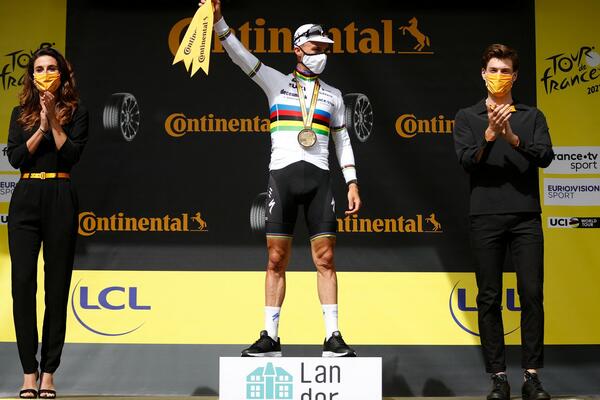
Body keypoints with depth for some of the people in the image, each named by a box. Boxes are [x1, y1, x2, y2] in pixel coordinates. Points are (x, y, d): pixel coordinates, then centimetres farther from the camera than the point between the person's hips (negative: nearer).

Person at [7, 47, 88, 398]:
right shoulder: (21, 114, 14)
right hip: (25, 200, 2)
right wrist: (41, 127, -8)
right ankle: (29, 372, 2)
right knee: (23, 282, -5)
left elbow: (73, 154, -7)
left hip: (60, 200, -2)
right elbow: (15, 157, 1)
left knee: (57, 286, -1)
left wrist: (54, 122, -10)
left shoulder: (76, 112, 7)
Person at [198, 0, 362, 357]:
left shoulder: (333, 95, 15)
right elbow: (241, 56, -1)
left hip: (319, 179, 1)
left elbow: (342, 140, 17)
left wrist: (352, 183, 9)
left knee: (325, 259, -3)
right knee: (277, 260, -1)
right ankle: (270, 337, 6)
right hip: (282, 176, -1)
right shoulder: (277, 82, 9)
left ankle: (333, 338, 1)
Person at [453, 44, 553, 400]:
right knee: (489, 299, 0)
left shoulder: (532, 116, 11)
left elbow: (545, 157, -2)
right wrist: (490, 134, -19)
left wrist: (512, 137, -18)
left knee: (532, 294, -3)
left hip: (526, 216, 1)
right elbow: (467, 160, -3)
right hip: (486, 217, 0)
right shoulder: (468, 117, 9)